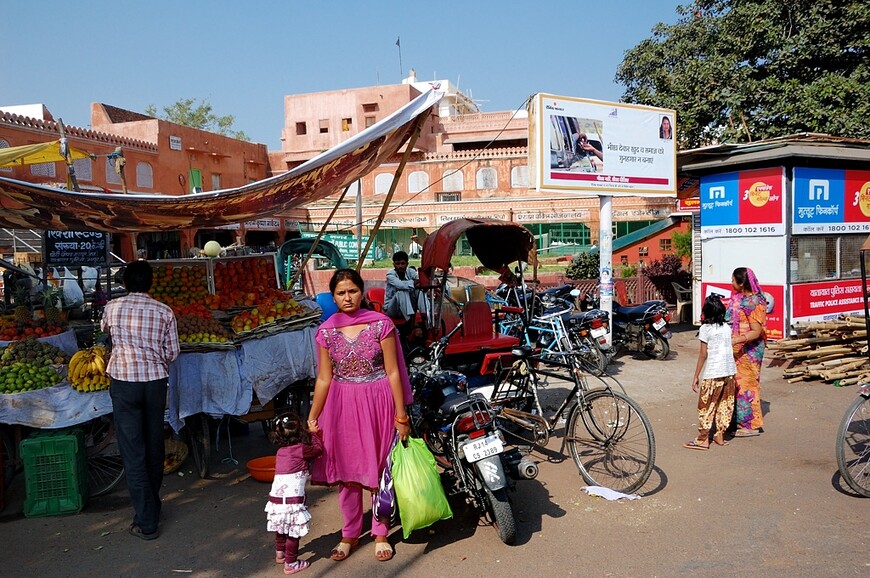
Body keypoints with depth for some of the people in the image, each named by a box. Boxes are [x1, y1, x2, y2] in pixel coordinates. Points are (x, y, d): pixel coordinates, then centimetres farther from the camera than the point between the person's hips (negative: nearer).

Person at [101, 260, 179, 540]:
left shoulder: (112, 308, -1)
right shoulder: (164, 312, -2)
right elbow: (172, 352, 1)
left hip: (124, 383, -2)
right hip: (155, 382, 2)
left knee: (133, 451, 1)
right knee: (154, 446, 16)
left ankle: (146, 522, 2)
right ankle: (153, 504, 33)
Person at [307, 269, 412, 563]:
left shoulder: (381, 324, -8)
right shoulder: (326, 332, -1)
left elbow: (393, 372, -7)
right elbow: (324, 379, 3)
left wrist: (401, 415, -7)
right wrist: (312, 417, -2)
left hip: (377, 403, -2)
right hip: (342, 406, 2)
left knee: (378, 470, 8)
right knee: (346, 472, 10)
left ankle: (380, 534, 26)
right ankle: (350, 535, 28)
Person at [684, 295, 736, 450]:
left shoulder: (705, 328, -8)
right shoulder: (727, 328, 8)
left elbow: (703, 354, -8)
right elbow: (729, 348, 7)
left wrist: (696, 376, -2)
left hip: (712, 374, -6)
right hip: (730, 371, 6)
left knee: (706, 405, 3)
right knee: (725, 404, 14)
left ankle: (703, 439, 6)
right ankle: (720, 435, 22)